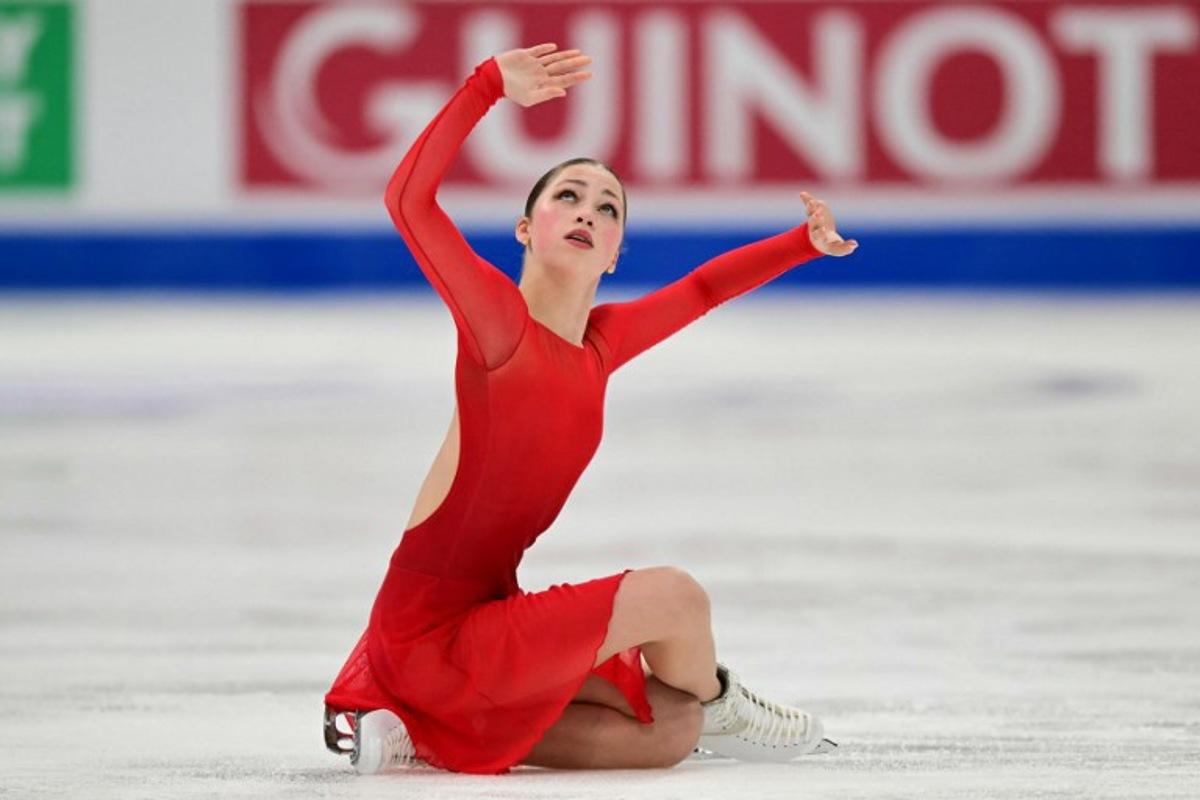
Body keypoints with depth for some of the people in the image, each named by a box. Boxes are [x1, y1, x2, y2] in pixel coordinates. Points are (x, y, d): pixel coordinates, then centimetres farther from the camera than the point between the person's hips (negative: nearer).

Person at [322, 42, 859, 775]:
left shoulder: (599, 345, 8)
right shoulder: (498, 318, -12)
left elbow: (701, 288, 25)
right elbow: (409, 199, -26)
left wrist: (806, 242, 20)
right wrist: (490, 85, -30)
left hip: (486, 618, 8)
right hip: (429, 628, -8)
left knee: (670, 734, 10)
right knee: (675, 595, -15)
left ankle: (423, 733, 10)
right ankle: (715, 705, 19)